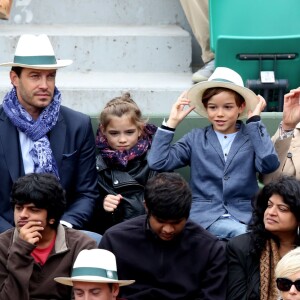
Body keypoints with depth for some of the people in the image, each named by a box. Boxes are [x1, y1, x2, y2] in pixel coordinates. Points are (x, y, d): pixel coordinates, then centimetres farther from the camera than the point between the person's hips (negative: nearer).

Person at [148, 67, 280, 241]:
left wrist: (255, 121, -4)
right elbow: (157, 163, 3)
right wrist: (172, 122, 4)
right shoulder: (196, 139, 15)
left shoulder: (251, 137, 11)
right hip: (205, 216, -1)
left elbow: (269, 164, -10)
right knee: (240, 233, -33)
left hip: (245, 215, 1)